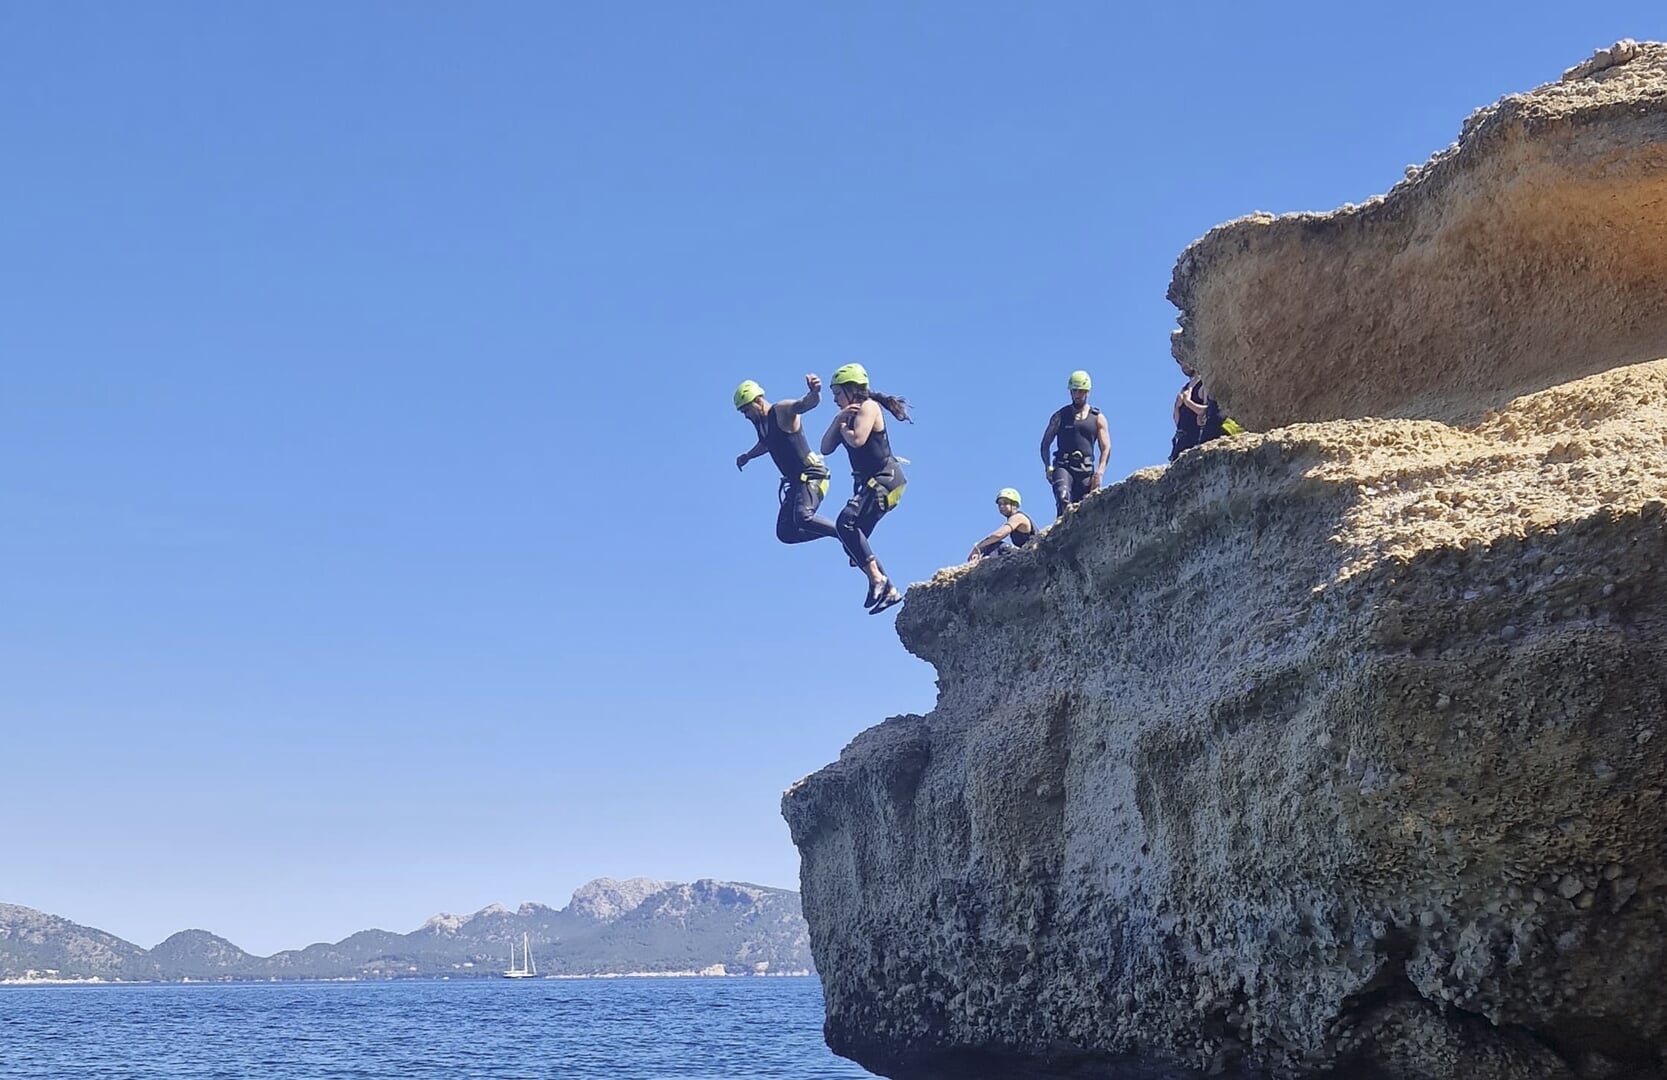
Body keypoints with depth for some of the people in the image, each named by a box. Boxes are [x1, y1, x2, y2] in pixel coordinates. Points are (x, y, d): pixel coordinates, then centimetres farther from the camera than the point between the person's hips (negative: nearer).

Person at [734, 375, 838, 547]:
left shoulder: (783, 410, -13)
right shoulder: (760, 422, 13)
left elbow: (807, 403, -36)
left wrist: (814, 392, -56)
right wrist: (747, 456, 32)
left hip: (811, 477, -10)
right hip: (796, 482, 10)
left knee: (802, 518, -33)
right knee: (785, 533, 5)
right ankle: (844, 533, 12)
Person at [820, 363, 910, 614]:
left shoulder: (868, 407, -7)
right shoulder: (849, 415, 19)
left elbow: (857, 440, -23)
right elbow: (826, 448, 11)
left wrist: (843, 428, -3)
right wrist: (838, 421, -1)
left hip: (886, 478, -10)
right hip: (871, 482, 10)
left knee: (846, 521, -27)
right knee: (855, 541, 6)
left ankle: (877, 578, -26)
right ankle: (889, 590, 11)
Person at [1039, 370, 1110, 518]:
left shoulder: (1097, 418, 11)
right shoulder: (1060, 416, 10)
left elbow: (1106, 447, 7)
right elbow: (1045, 443, 10)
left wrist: (1100, 472, -7)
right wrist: (1048, 467, -4)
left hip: (1086, 469, 1)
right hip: (1063, 466, -1)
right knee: (1063, 500, -27)